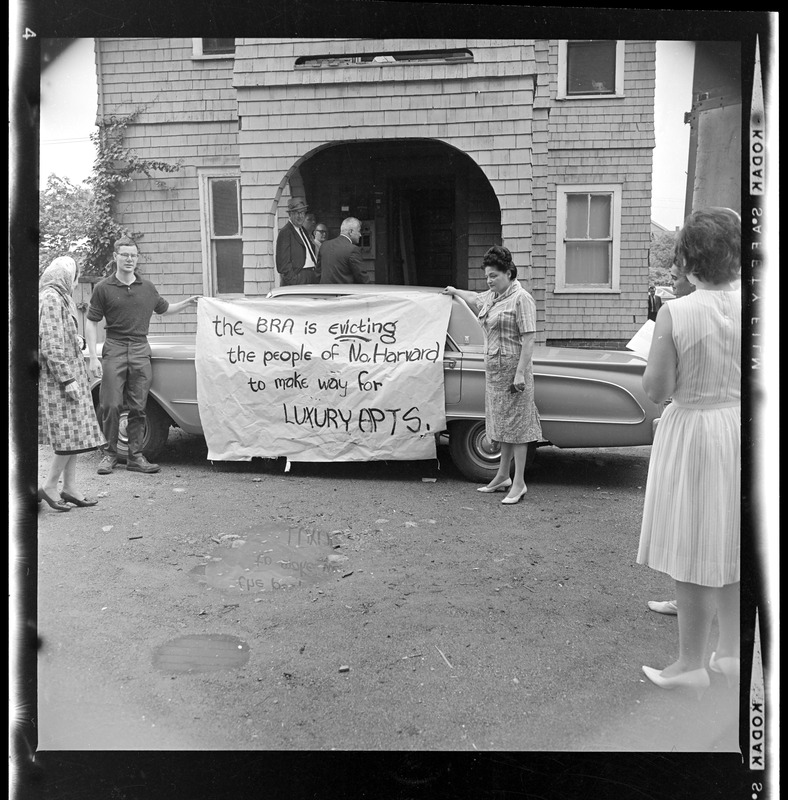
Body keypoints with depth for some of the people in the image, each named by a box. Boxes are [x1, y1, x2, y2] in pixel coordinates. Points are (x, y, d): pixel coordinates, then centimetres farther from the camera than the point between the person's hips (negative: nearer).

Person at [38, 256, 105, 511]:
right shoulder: (51, 299, -13)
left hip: (69, 374, 10)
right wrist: (67, 379, -20)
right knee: (70, 433, -7)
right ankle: (49, 487, 1)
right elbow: (51, 345, -20)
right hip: (58, 378, -10)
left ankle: (70, 487, 13)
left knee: (74, 433, 9)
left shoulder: (60, 298, 18)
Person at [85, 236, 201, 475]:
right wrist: (93, 357, -7)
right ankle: (110, 454, 8)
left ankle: (135, 456, 11)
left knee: (138, 408, 4)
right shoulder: (103, 289, 2)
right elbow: (91, 323, 1)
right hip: (114, 350, -3)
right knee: (111, 406, -6)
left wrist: (187, 302, 14)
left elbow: (164, 309, 29)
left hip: (141, 351, 3)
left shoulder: (147, 288, 12)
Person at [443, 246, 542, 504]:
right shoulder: (491, 297, 12)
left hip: (512, 370, -8)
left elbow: (528, 339, -17)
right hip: (493, 369, 8)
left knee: (516, 425, -4)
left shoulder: (521, 299, -12)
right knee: (502, 424, 15)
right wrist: (455, 292, 52)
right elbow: (474, 300, 37)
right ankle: (502, 477, 24)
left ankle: (519, 483, 2)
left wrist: (520, 373, -22)